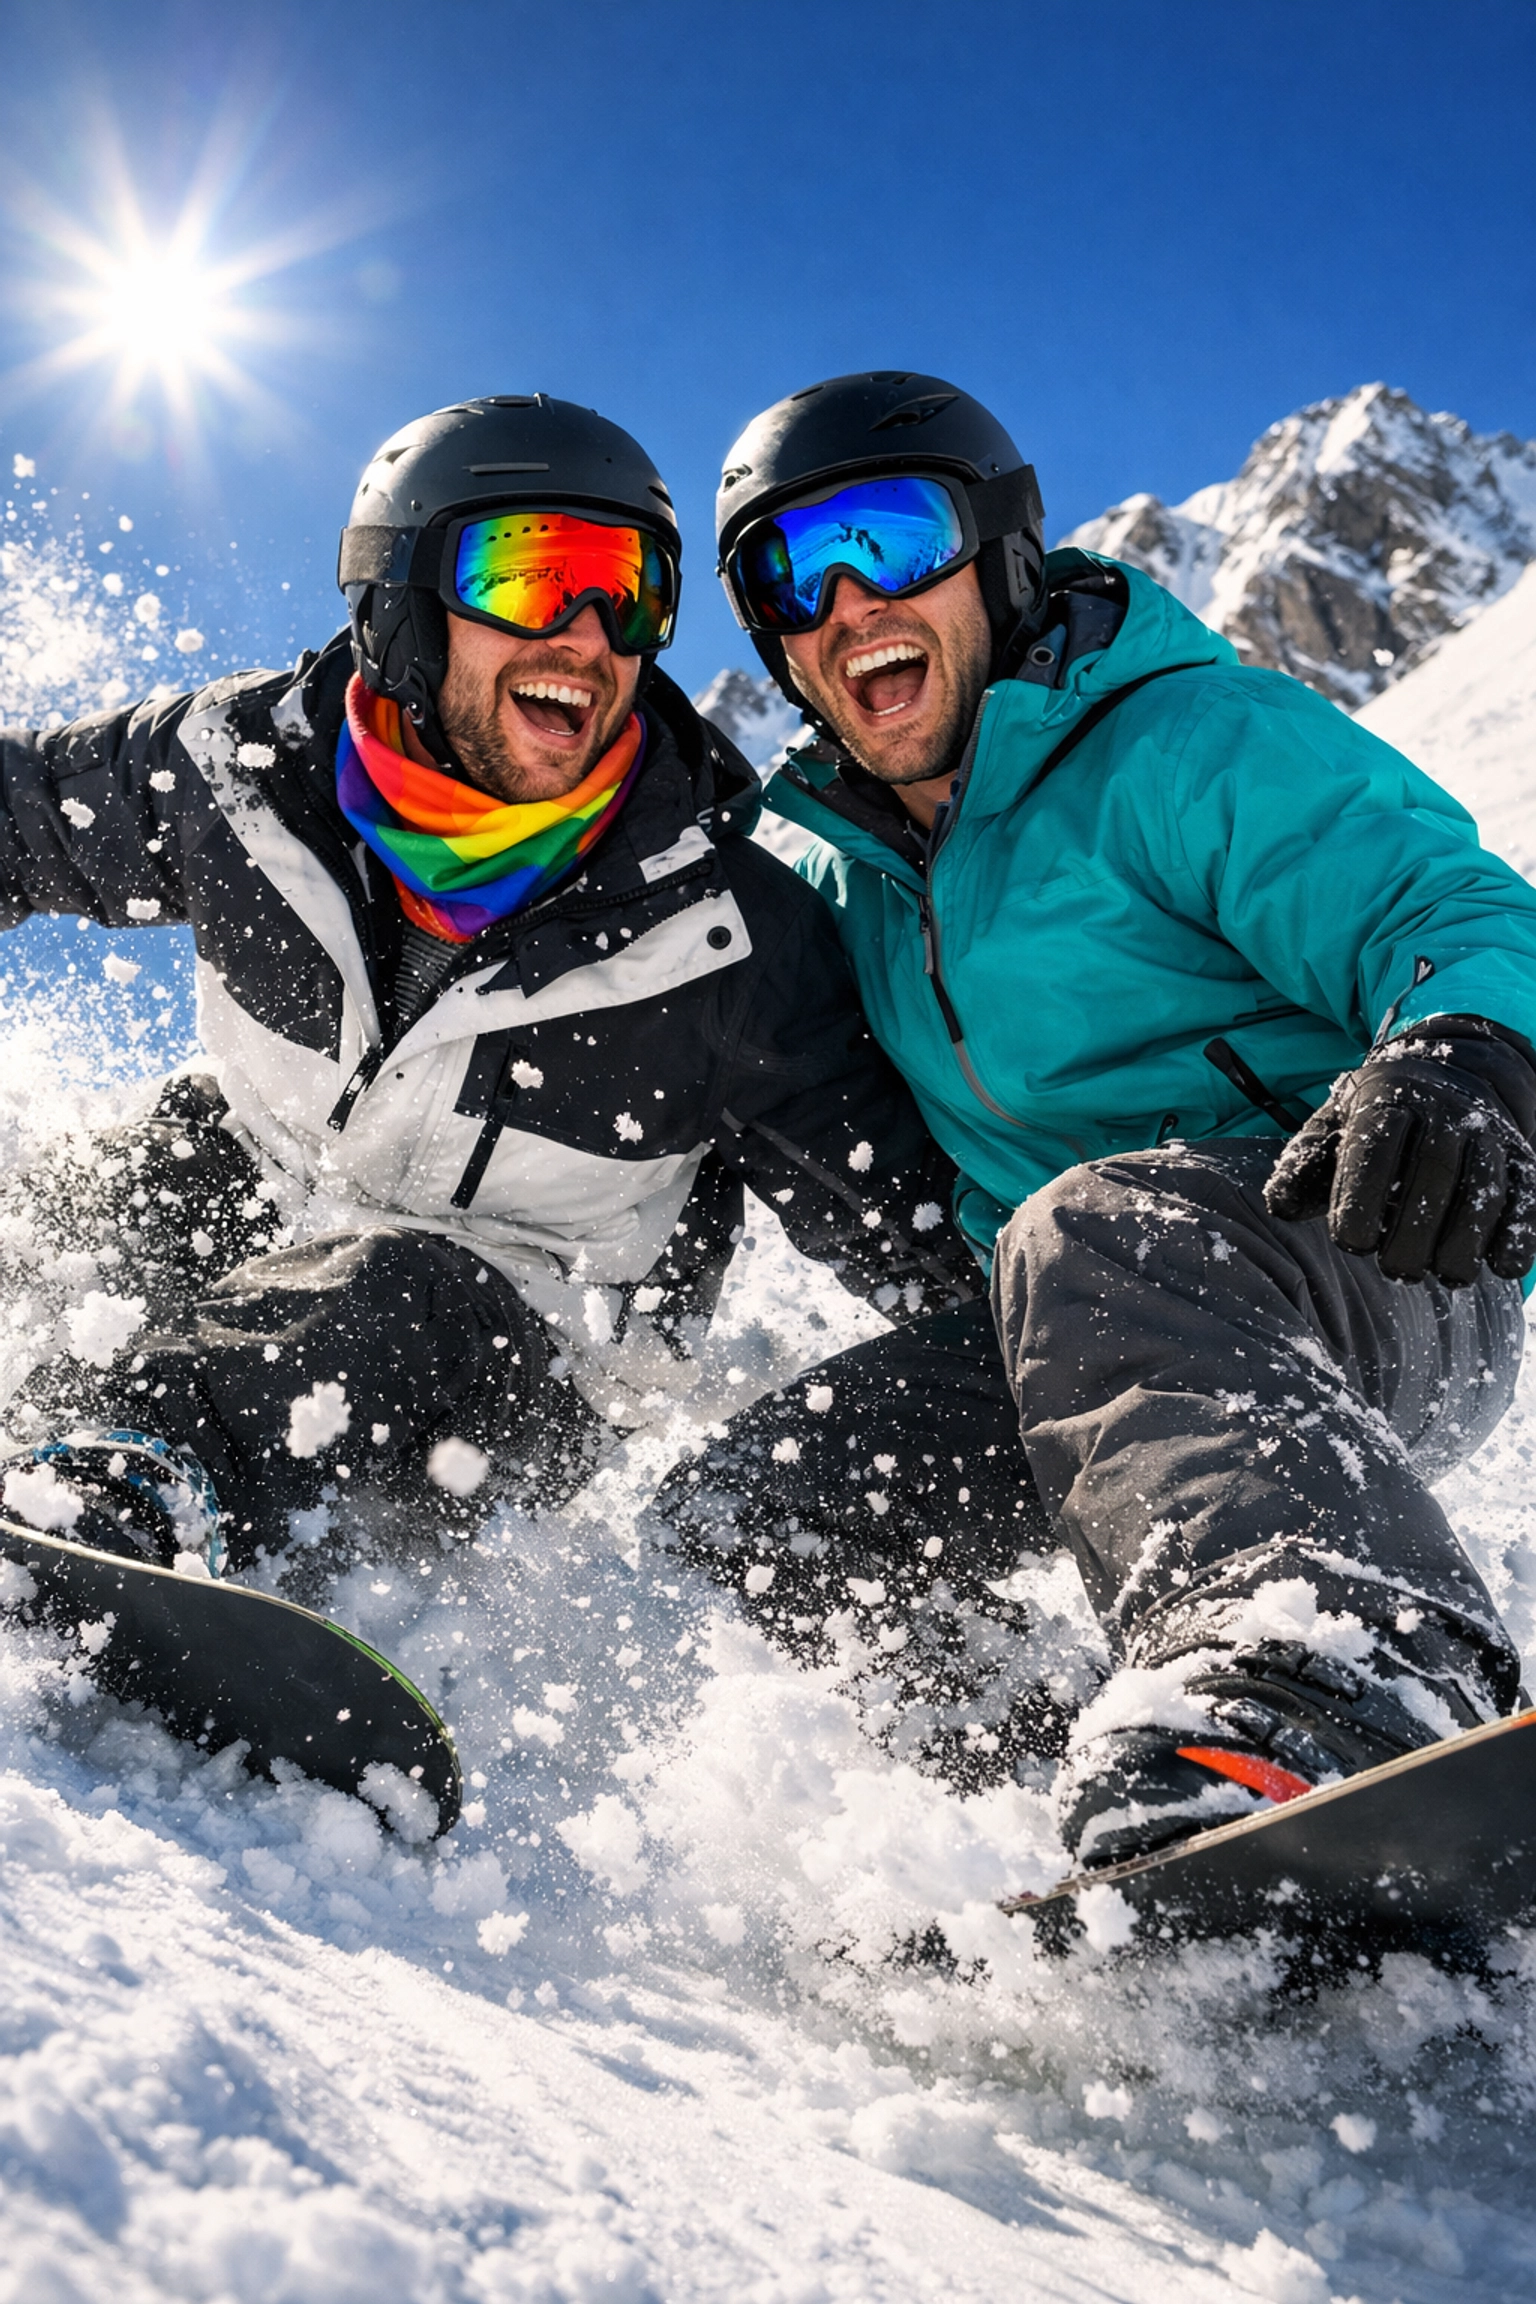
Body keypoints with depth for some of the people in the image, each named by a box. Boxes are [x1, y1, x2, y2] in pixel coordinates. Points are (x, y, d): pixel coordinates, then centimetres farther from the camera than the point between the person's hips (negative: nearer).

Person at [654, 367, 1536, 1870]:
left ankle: (1348, 1707, -60)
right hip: (1093, 1350, 8)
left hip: (1385, 1288, -7)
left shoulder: (1186, 738, -6)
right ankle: (1035, 1769, -15)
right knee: (739, 1520, -5)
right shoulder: (850, 874, 17)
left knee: (1089, 1229, -40)